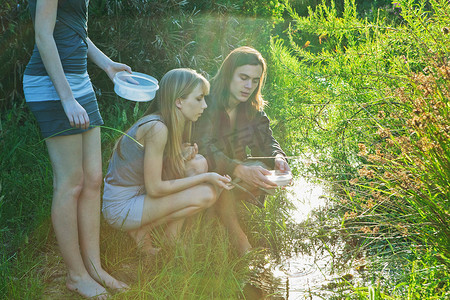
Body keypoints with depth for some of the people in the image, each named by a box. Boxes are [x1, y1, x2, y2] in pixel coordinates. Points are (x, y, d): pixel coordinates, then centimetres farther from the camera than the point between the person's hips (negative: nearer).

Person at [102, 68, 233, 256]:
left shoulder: (169, 125, 5)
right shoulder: (156, 128, -23)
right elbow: (154, 188, -21)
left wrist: (182, 157, -7)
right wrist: (205, 178, -16)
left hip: (138, 193, 9)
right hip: (121, 208, -9)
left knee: (198, 163, 3)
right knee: (207, 194, -16)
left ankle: (171, 236, 3)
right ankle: (143, 231, -3)